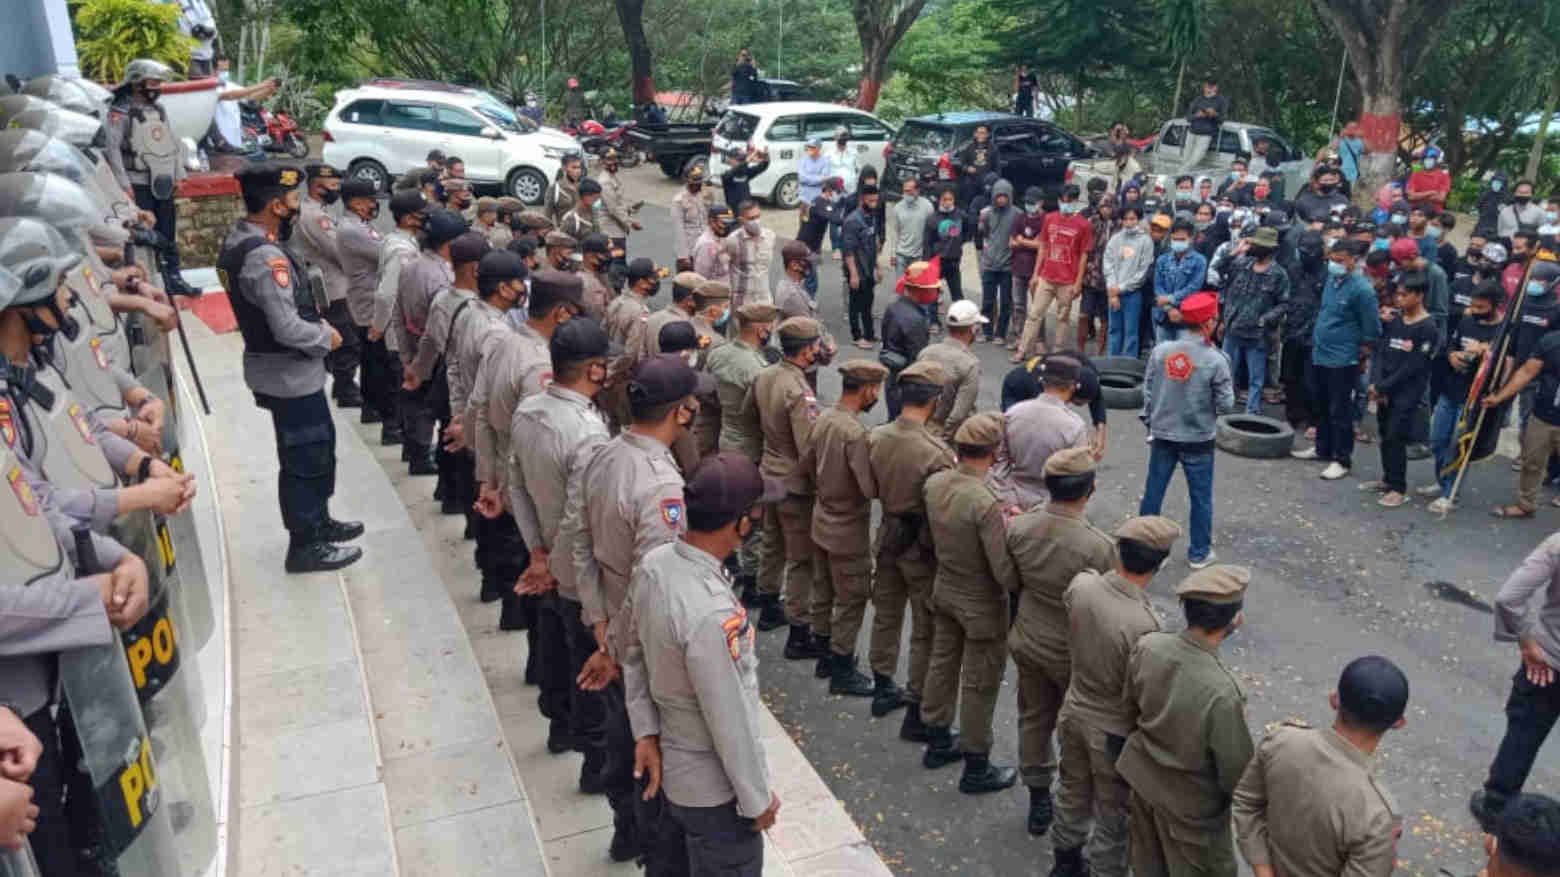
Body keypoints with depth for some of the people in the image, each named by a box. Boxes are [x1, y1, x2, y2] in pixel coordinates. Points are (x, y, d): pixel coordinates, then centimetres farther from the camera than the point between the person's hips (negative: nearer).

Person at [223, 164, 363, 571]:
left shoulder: (242, 239, 6)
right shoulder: (265, 256, -27)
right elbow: (287, 329, -29)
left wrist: (317, 321, 5)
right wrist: (326, 336, -12)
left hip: (283, 368, 10)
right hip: (290, 373, -10)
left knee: (320, 445, 23)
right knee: (306, 457, 3)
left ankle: (318, 521, 38)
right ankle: (305, 546, 15)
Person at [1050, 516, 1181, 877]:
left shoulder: (1080, 585, -18)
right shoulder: (1142, 625, -34)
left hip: (1075, 712, 6)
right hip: (1114, 732, -6)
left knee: (1072, 795, 28)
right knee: (1113, 819, 17)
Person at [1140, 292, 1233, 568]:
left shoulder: (1161, 350, -8)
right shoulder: (1215, 360, -18)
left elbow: (1148, 392, 0)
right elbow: (1225, 404, -11)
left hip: (1162, 435, 3)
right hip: (1198, 439, -3)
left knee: (1153, 492, 14)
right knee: (1200, 498, 13)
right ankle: (1199, 553, 23)